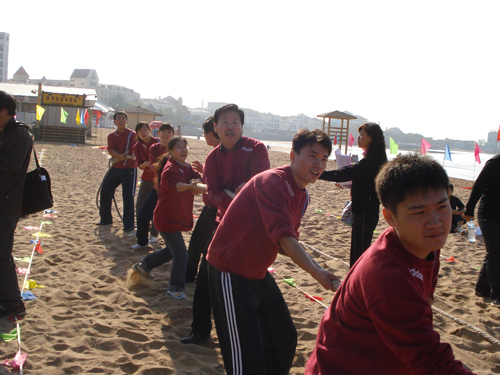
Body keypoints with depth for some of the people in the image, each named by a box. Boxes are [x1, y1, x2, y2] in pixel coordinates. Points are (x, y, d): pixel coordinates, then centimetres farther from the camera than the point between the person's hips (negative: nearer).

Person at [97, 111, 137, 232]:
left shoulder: (132, 134, -3)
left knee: (128, 197, -6)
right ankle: (106, 219, 26)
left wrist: (132, 156, -39)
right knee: (105, 192, 8)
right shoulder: (112, 136, 8)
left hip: (129, 169, -5)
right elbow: (111, 149, -9)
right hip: (115, 168, 5)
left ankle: (129, 225, 2)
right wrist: (121, 156, -29)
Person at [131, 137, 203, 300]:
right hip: (167, 218, -10)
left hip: (179, 217, 10)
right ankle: (175, 289, 2)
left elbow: (198, 179, -6)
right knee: (181, 254, -10)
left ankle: (143, 266, 42)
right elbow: (174, 185, -40)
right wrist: (190, 186, -60)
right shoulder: (170, 168, -19)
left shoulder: (187, 167, 8)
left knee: (172, 250, 25)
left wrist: (199, 184, -31)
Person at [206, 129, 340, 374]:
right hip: (230, 271, -9)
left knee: (285, 339, 16)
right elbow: (283, 236, -32)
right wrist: (317, 273, -37)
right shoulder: (272, 182, -22)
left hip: (258, 274, 10)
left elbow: (285, 243, 12)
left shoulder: (303, 196, 7)